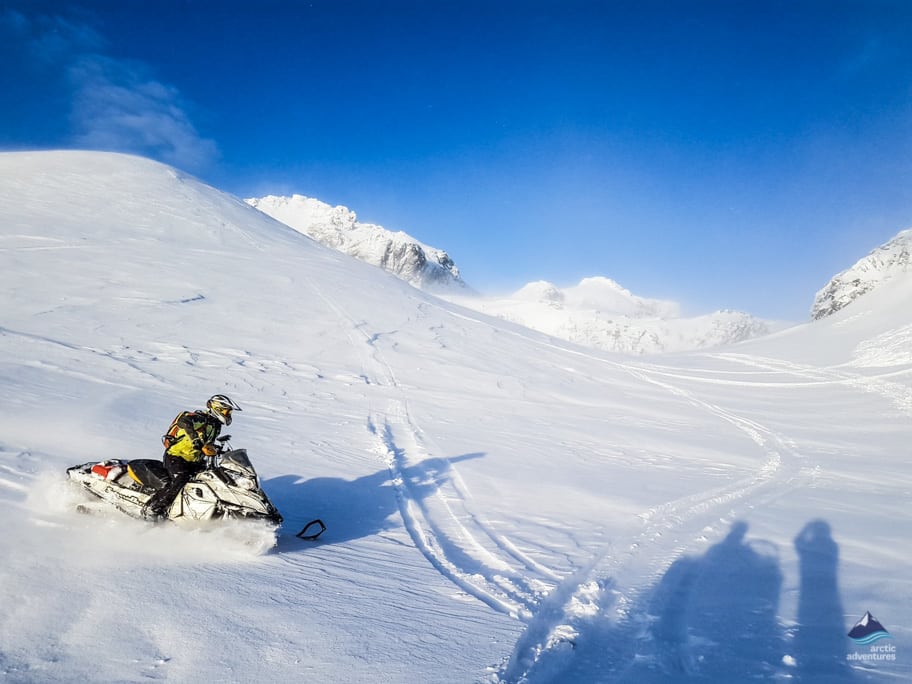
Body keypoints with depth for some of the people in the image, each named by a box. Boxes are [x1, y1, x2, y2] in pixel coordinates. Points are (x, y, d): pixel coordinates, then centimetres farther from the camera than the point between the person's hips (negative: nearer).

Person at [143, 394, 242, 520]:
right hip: (176, 456, -8)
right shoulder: (201, 418, -16)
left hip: (193, 461, 8)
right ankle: (152, 509, -13)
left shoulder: (215, 425, 11)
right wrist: (196, 439, -45)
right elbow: (184, 421, -37)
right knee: (180, 480, -24)